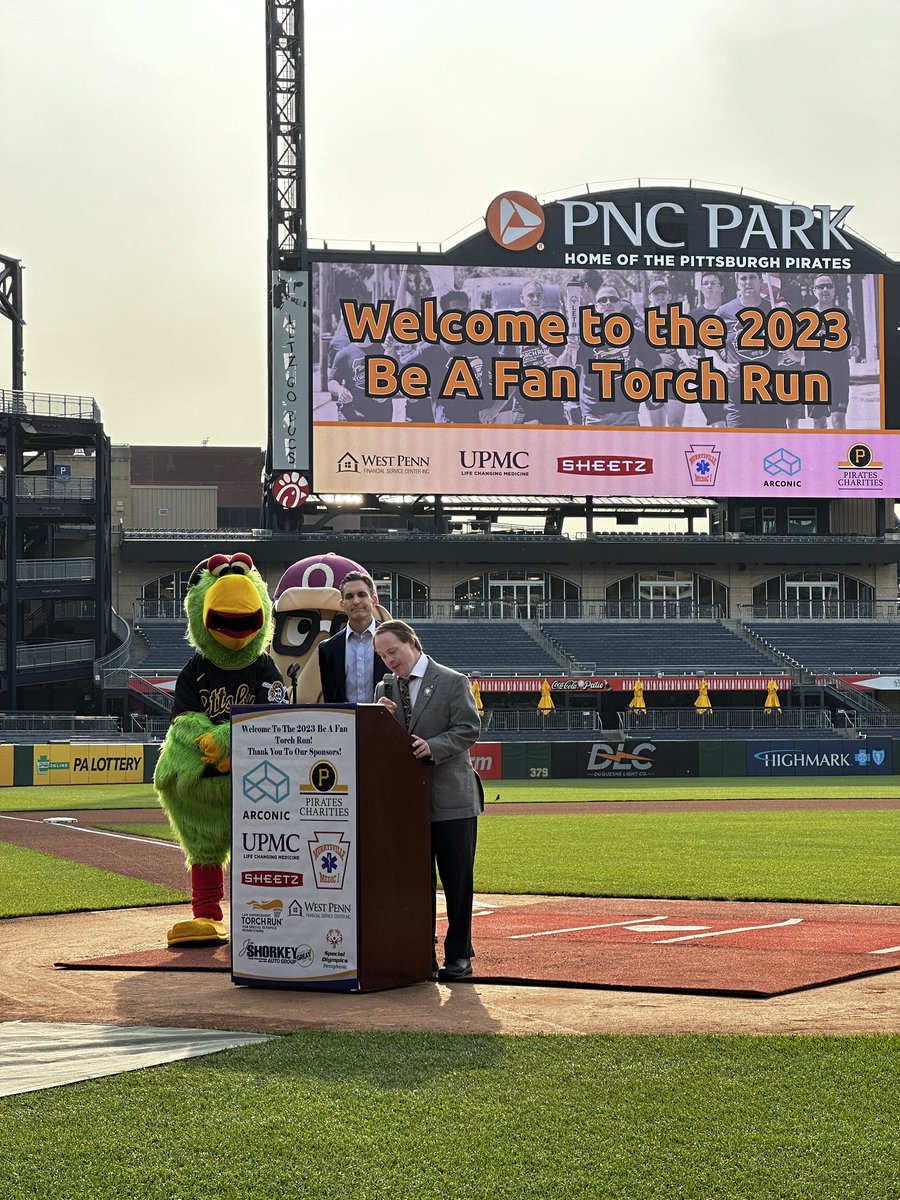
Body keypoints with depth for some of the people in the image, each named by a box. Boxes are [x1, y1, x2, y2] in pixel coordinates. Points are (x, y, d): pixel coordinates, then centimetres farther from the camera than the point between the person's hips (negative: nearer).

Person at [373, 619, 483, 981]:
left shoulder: (453, 682, -3)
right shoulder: (385, 688, 11)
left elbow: (469, 729, -9)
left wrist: (432, 746, -22)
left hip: (451, 799, -4)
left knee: (457, 880, 1)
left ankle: (459, 954, 9)